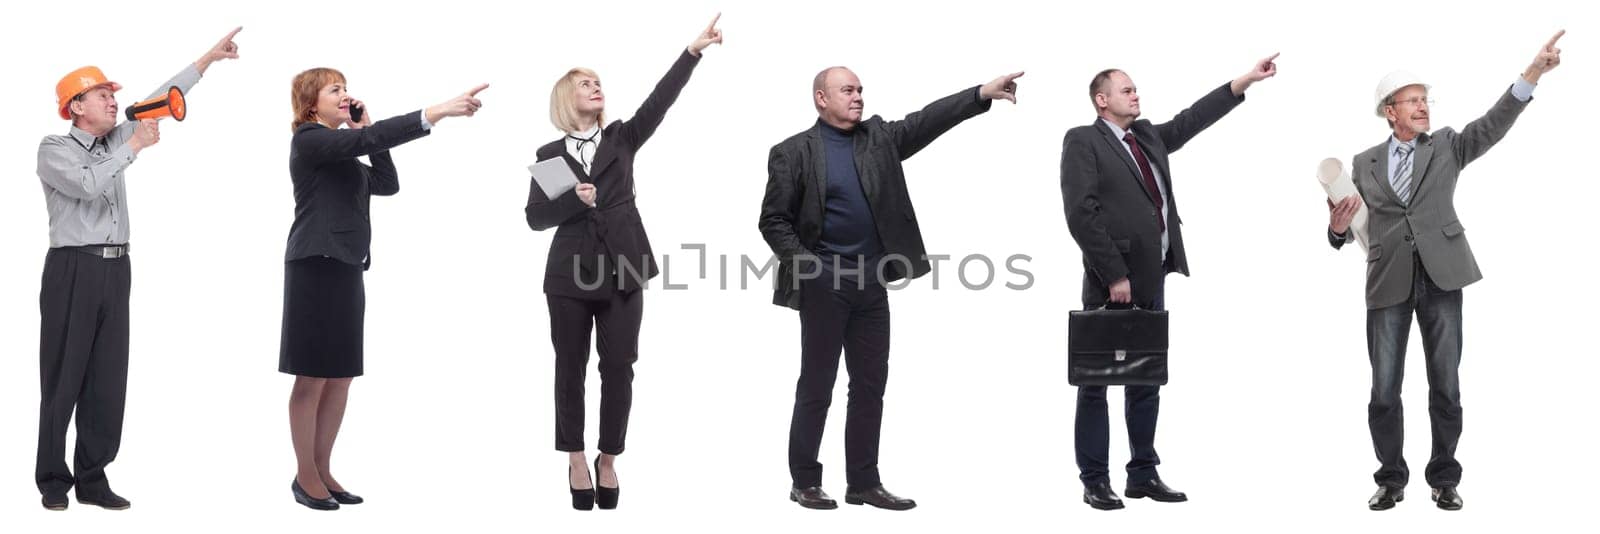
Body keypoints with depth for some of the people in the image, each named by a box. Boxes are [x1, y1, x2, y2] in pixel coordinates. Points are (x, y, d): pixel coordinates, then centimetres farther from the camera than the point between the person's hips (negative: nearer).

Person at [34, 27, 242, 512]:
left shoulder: (115, 142, 17)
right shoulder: (54, 149, 0)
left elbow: (160, 102, 18)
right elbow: (89, 185, -18)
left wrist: (209, 57, 16)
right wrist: (135, 146, -11)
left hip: (116, 268, 6)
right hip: (74, 267, -6)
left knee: (108, 379, 4)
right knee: (63, 378, -2)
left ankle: (92, 479, 8)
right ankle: (53, 481, 3)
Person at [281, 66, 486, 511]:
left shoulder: (342, 152, 20)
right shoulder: (309, 140, -7)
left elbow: (388, 184, 15)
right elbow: (370, 141, -23)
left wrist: (366, 129, 8)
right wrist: (437, 112, -30)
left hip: (346, 268, 9)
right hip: (316, 266, -9)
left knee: (341, 376, 9)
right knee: (313, 378, -2)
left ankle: (323, 471, 16)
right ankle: (305, 477, 7)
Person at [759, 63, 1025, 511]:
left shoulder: (879, 137, 9)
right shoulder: (794, 152, -4)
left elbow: (926, 121, -2)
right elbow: (773, 220, -4)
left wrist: (983, 93, -12)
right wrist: (804, 265, -14)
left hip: (871, 281, 5)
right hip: (823, 284, -5)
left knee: (870, 385, 8)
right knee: (816, 387, 2)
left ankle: (863, 482, 15)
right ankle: (805, 481, 12)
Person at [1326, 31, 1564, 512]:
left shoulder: (1447, 146, 9)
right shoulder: (1364, 163, 10)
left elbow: (1494, 124, -7)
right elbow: (1350, 230, 11)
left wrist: (1534, 72, -20)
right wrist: (1338, 227, -13)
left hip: (1441, 277, 0)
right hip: (1388, 282, 0)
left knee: (1446, 387, 4)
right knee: (1384, 391, 2)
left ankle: (1444, 479, 15)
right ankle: (1391, 480, 15)